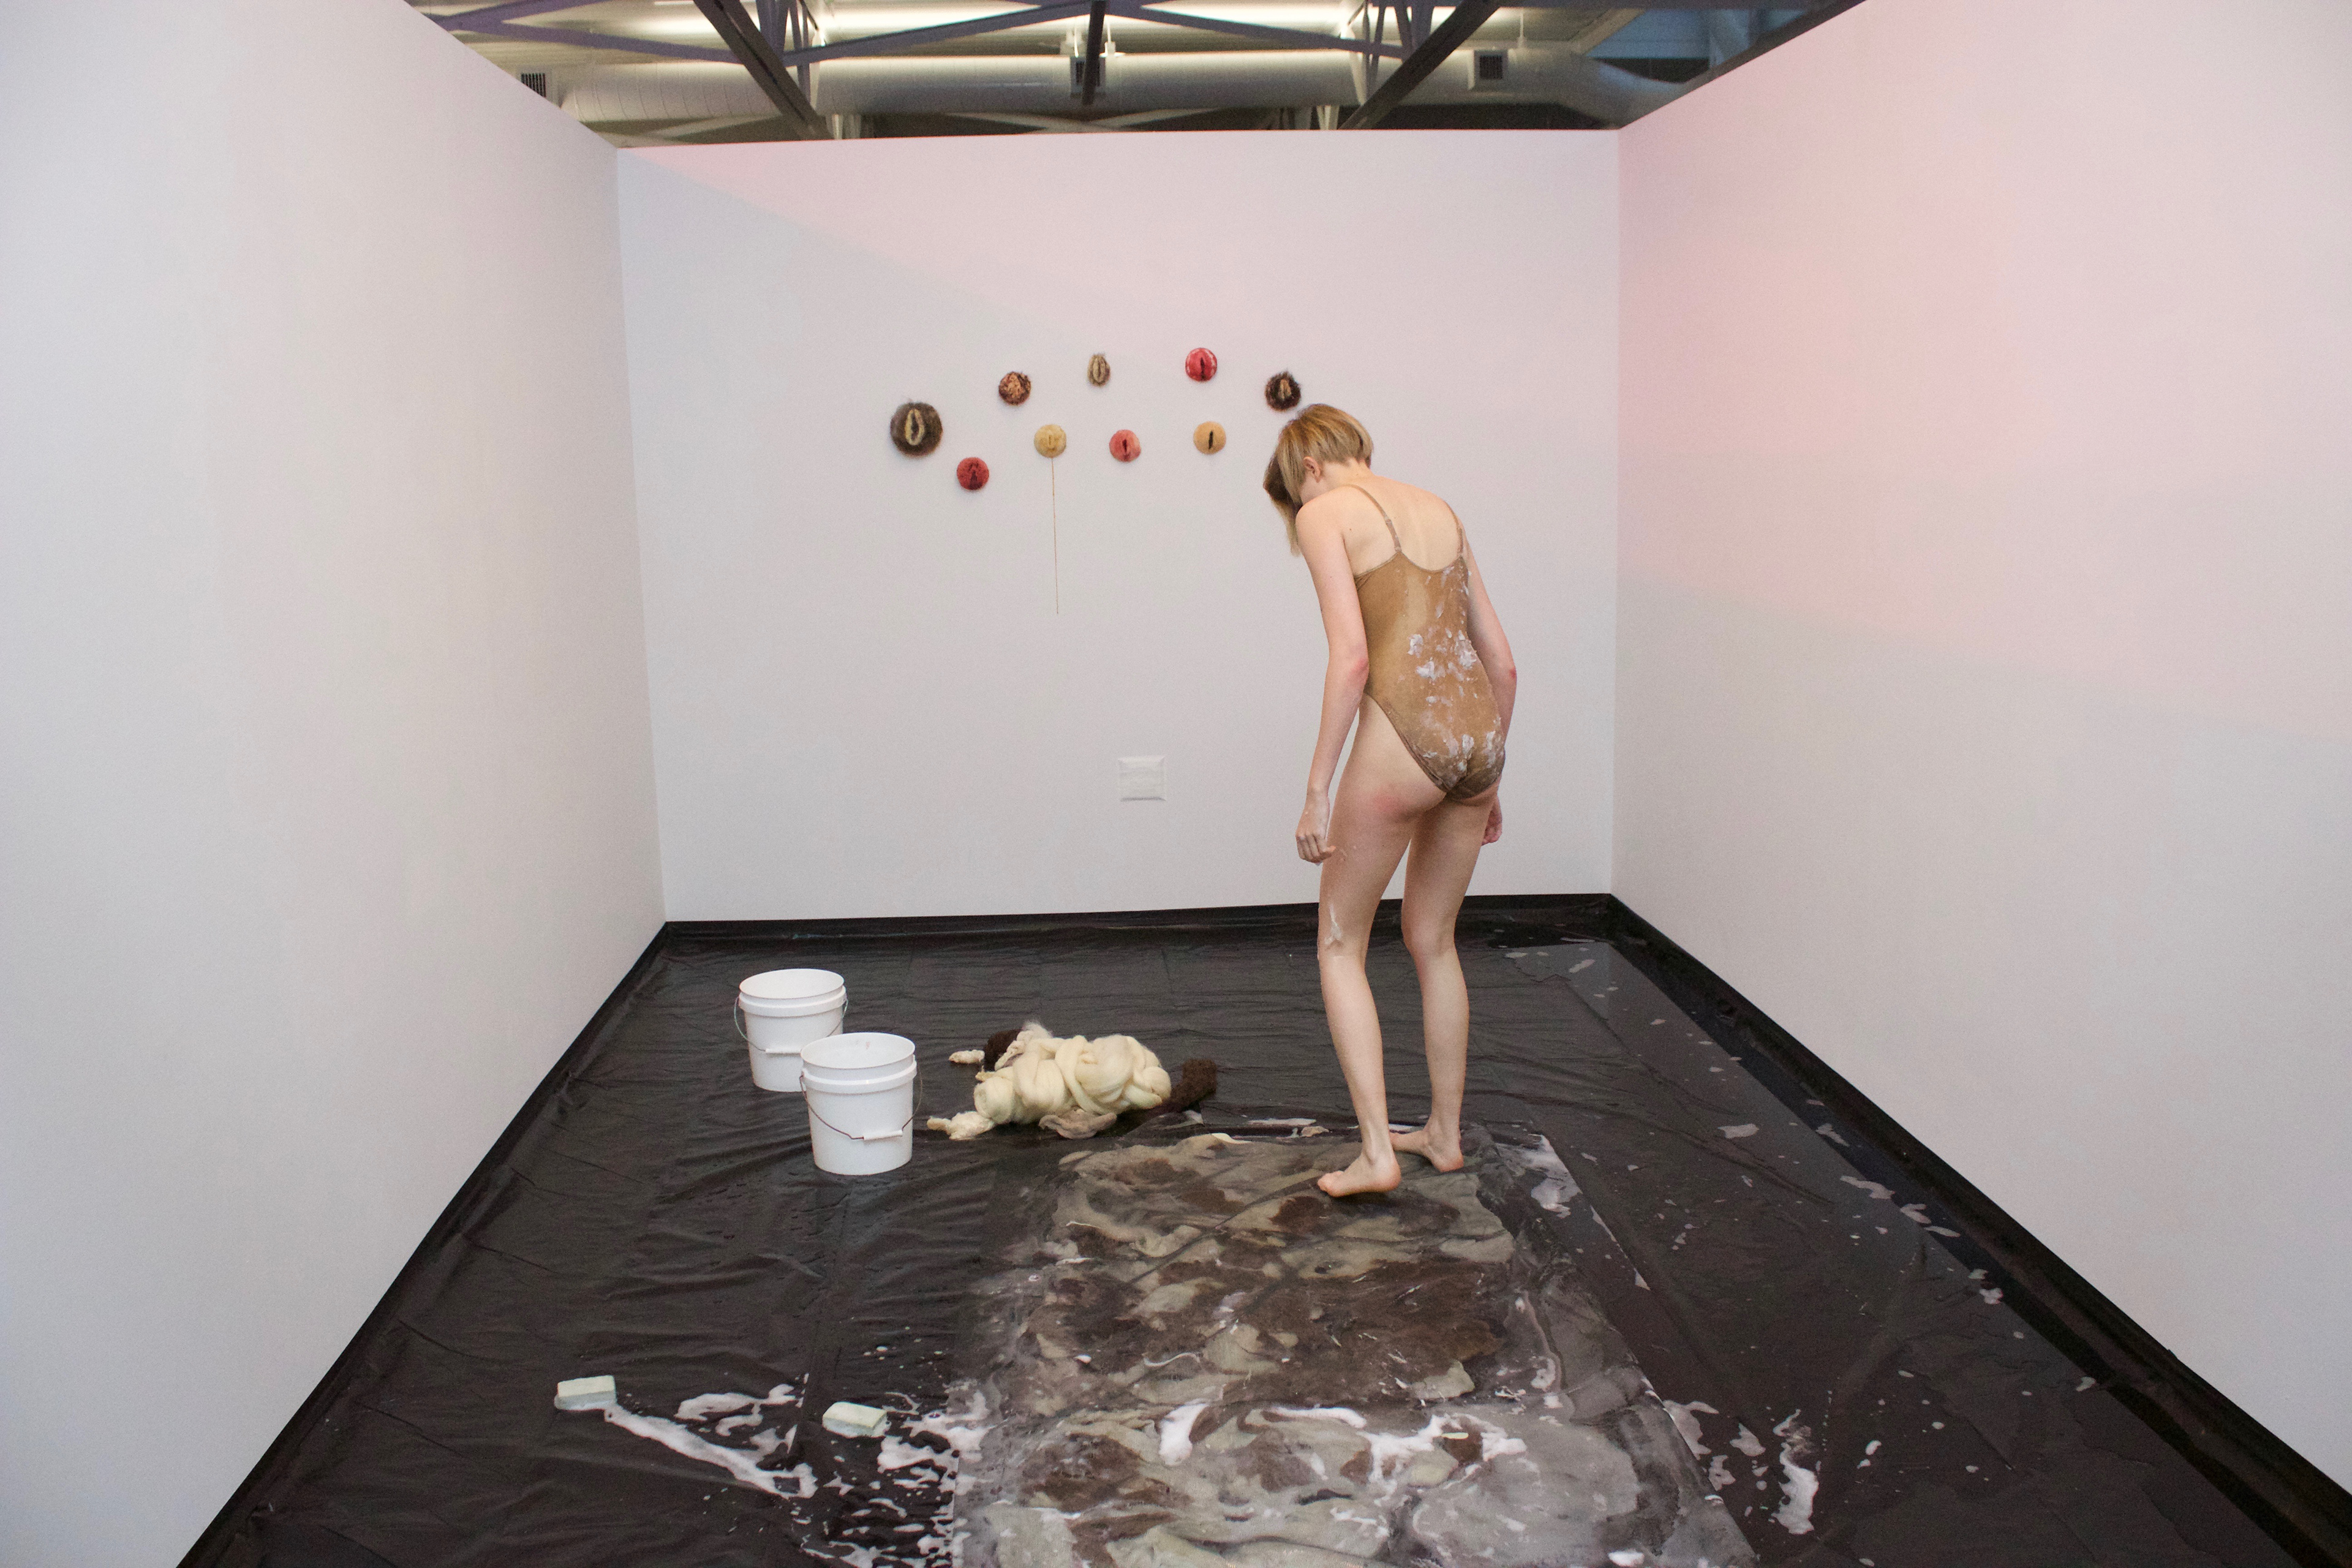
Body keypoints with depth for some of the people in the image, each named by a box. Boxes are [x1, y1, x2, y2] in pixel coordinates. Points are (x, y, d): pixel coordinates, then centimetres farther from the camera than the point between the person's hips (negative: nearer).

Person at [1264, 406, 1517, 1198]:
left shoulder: (1326, 513, 0)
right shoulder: (1438, 509, 19)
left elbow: (1352, 657, -13)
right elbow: (1502, 663, 17)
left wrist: (1317, 790, -10)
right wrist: (1489, 781, 25)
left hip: (1403, 738, -6)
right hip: (1477, 735, 7)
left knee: (1339, 944, 12)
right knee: (1433, 942, 22)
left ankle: (1376, 1152, 8)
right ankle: (1445, 1133, 33)